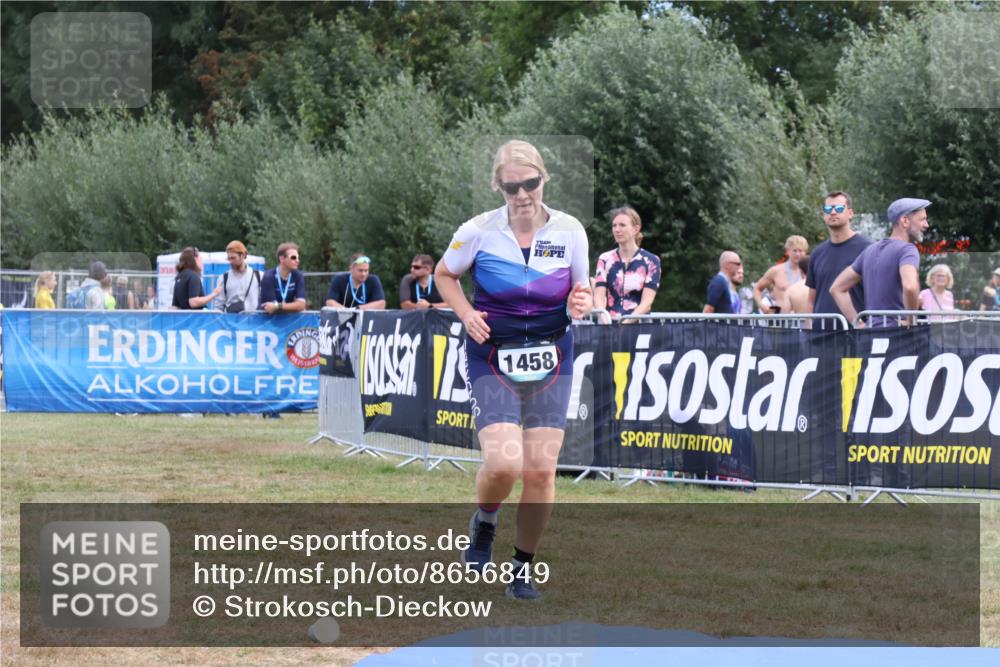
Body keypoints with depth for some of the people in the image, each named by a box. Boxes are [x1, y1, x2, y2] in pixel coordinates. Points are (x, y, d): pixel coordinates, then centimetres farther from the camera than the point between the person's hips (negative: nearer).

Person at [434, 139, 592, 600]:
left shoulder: (569, 231, -4)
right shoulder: (479, 231, -8)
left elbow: (581, 290, 9)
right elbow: (444, 275, 9)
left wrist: (581, 304, -15)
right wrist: (466, 313, -9)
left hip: (550, 361, 2)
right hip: (493, 359, -2)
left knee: (541, 471, -3)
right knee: (503, 463, -18)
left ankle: (523, 568, 17)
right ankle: (483, 524, 17)